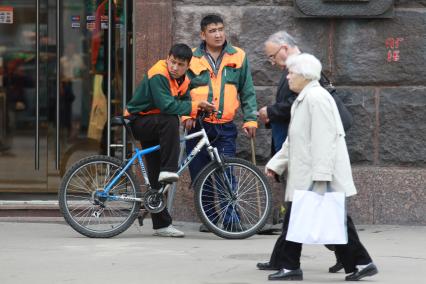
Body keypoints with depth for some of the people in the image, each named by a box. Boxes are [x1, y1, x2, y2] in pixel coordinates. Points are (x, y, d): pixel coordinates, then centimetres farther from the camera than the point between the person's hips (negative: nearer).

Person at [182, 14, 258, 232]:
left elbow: (247, 91, 10)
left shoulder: (238, 57, 6)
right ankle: (209, 218, 16)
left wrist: (250, 119, 3)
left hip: (225, 128, -1)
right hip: (198, 125, 1)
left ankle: (229, 219, -3)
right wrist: (186, 115, -7)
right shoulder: (192, 59, 4)